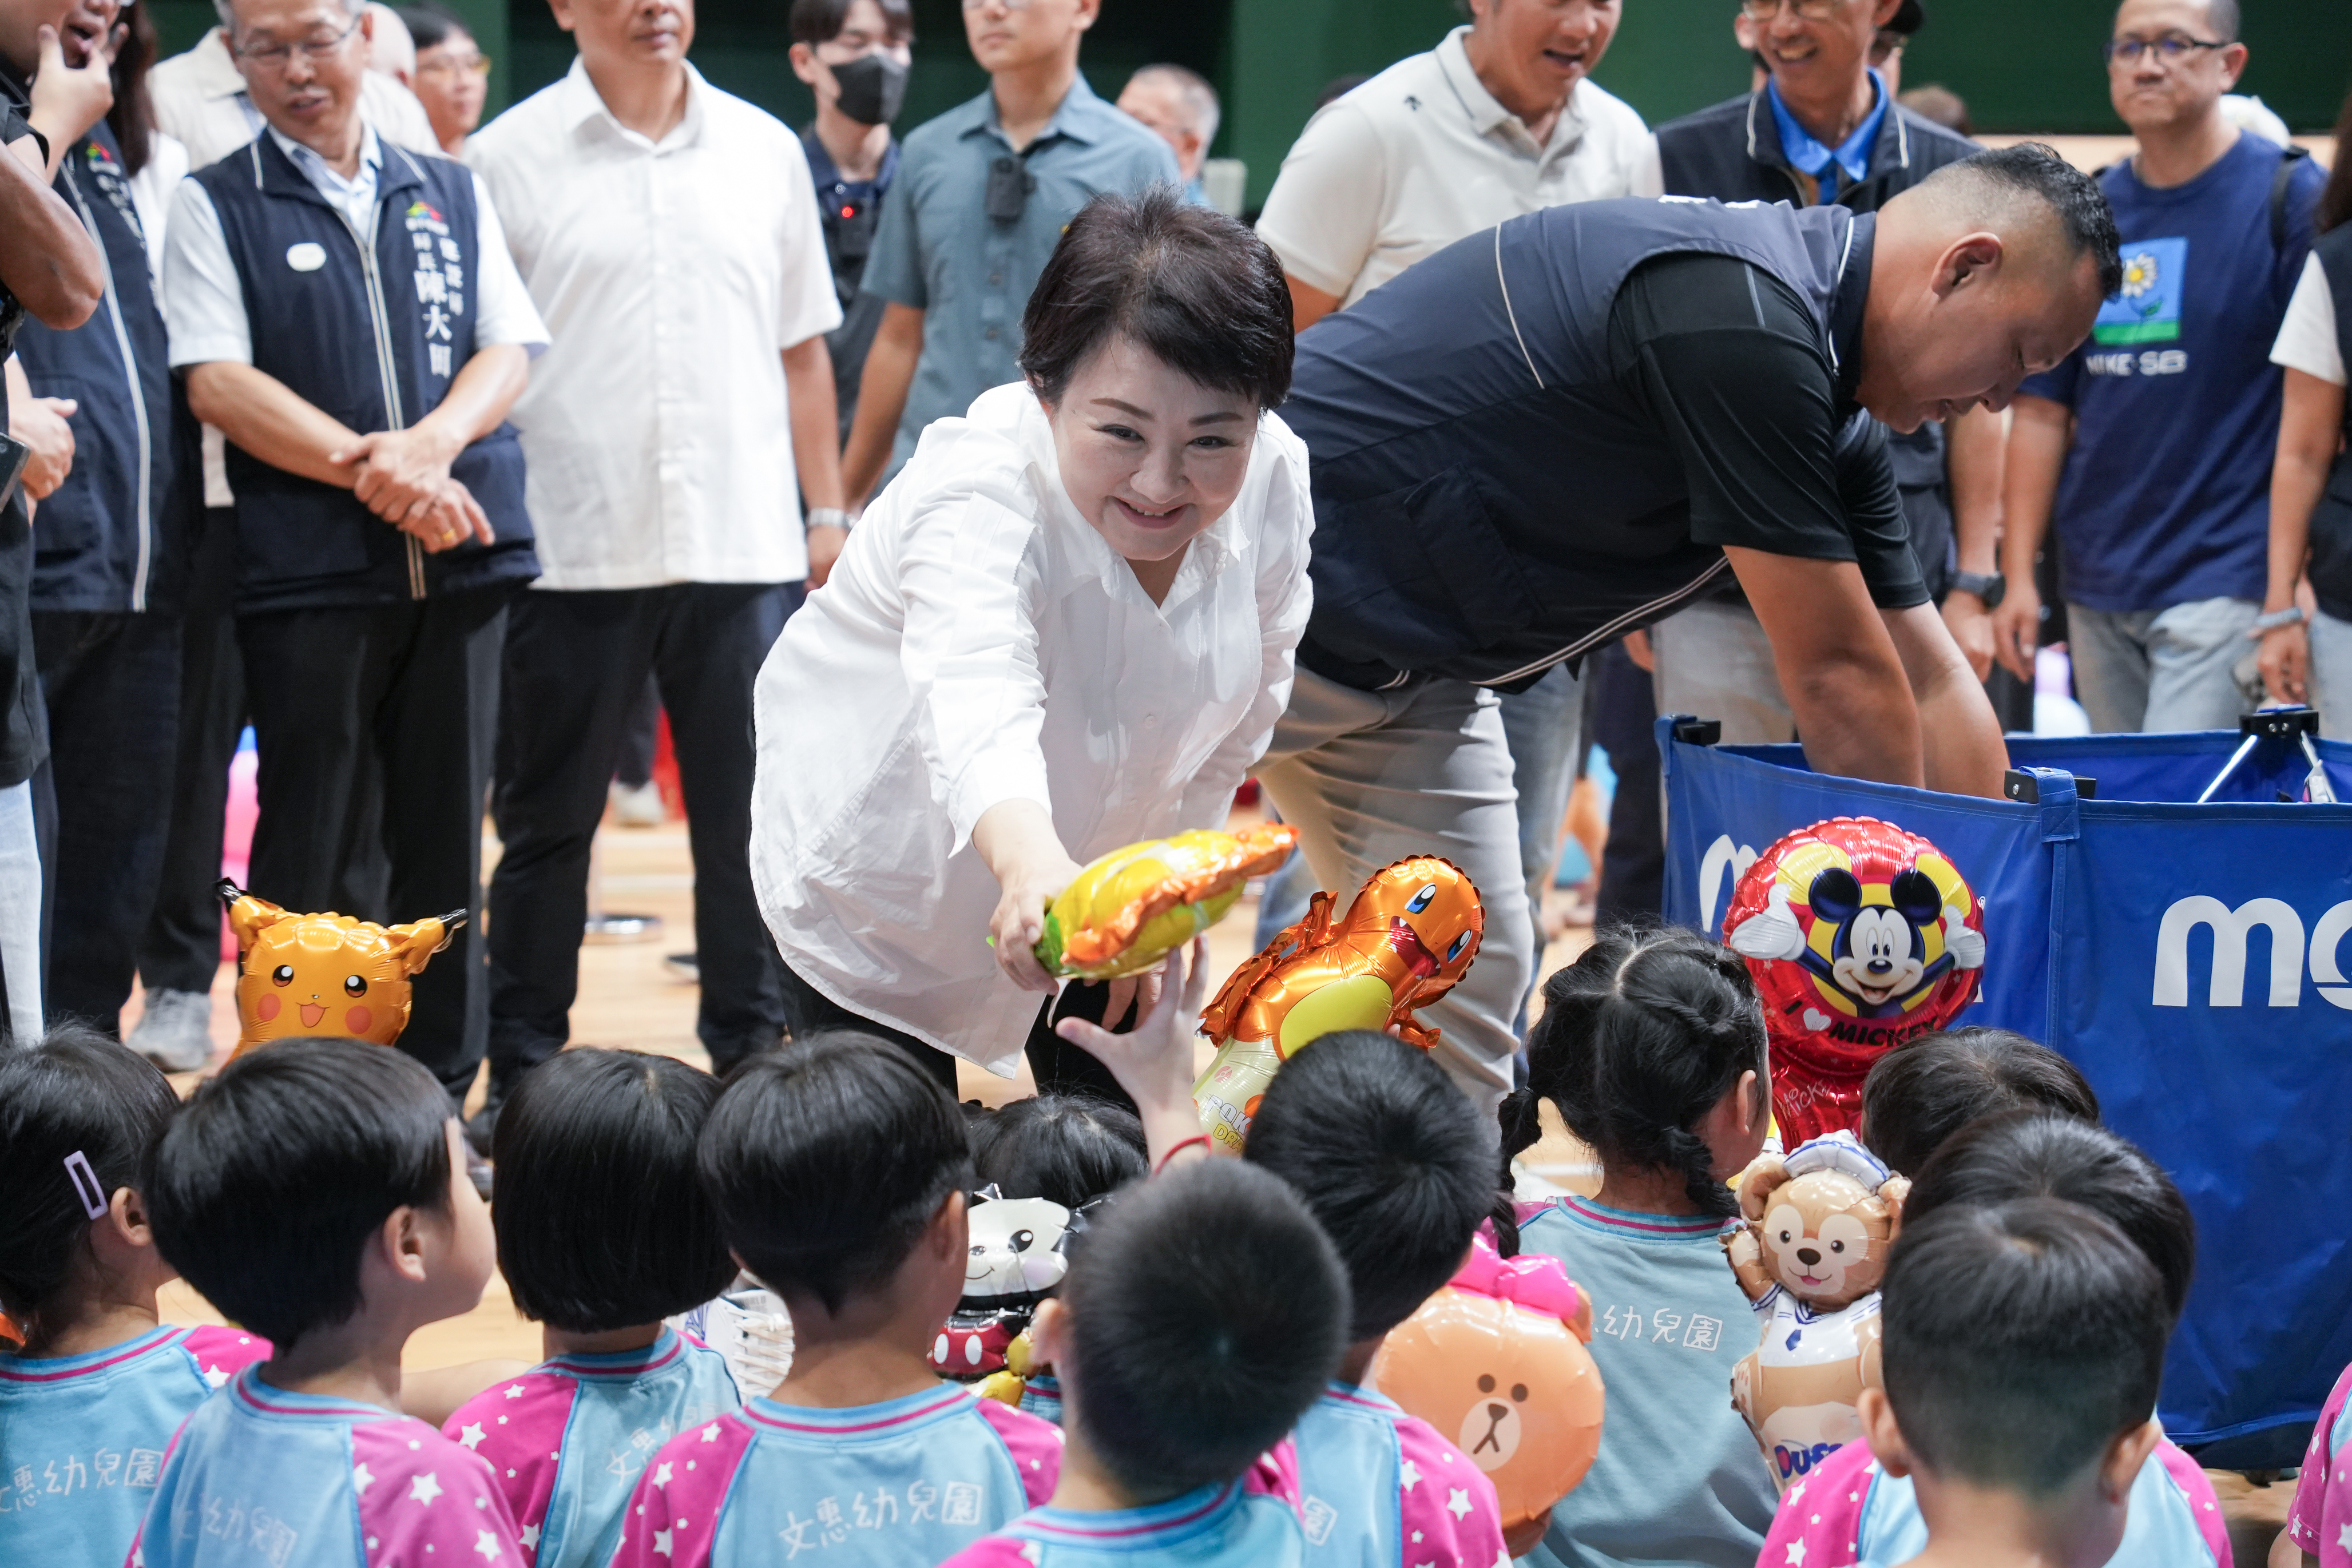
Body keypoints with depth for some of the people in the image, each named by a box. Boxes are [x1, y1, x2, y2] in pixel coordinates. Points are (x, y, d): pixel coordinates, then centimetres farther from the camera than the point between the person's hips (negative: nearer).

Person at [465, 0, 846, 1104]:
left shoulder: (763, 151, 10)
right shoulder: (508, 160, 0)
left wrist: (829, 510, 12)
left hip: (746, 551, 3)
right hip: (570, 552, -2)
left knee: (752, 824, 5)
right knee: (547, 827, 5)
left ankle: (752, 1063, 16)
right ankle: (522, 1076, 14)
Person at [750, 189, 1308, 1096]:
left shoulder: (1273, 485, -20)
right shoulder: (975, 496, -36)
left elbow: (1234, 729, -4)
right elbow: (979, 701, -57)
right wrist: (1031, 866, -75)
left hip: (1098, 849, 5)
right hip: (878, 870, -5)